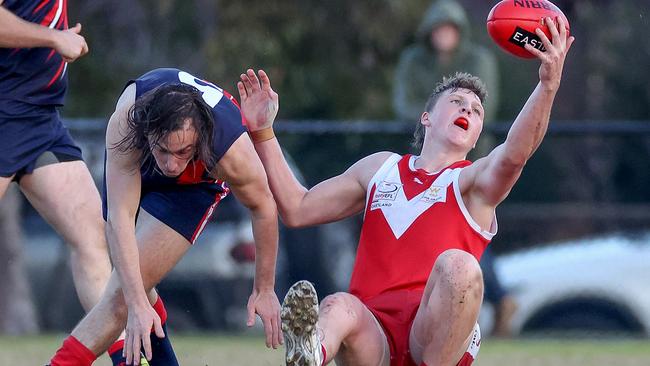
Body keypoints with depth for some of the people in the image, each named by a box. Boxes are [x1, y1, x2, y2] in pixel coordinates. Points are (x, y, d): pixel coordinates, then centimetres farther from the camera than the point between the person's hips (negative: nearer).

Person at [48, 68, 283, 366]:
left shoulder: (233, 154, -42)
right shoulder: (125, 120, -43)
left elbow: (263, 207, -20)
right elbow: (120, 217, -42)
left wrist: (264, 291, -10)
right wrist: (137, 305, -48)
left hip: (196, 183, -2)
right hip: (135, 163, 2)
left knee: (122, 293, -18)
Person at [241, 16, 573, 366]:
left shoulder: (475, 180, 14)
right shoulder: (379, 168, 28)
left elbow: (513, 156, -10)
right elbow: (297, 209, 28)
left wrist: (547, 86, -27)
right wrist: (263, 131, 20)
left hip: (435, 334, -2)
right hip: (373, 336, 2)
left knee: (457, 264, -32)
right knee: (339, 308, -34)